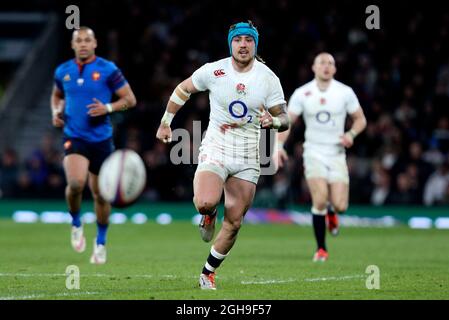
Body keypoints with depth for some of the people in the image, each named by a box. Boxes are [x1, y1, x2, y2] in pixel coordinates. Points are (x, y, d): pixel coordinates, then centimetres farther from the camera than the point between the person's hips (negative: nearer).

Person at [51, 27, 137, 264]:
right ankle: (76, 224, 3)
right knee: (76, 183, -25)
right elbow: (57, 95, 25)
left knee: (100, 194, 8)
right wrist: (56, 112, 4)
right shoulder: (63, 72, 5)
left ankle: (101, 242, 29)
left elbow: (130, 99, -2)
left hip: (101, 139, 0)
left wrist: (108, 108, -18)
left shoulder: (108, 70, -5)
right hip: (74, 138, 0)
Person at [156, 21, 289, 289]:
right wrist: (165, 123, 15)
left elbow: (284, 119, 1)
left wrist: (273, 120, -22)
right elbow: (183, 90, 12)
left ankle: (208, 273, 20)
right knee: (205, 203, -28)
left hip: (248, 156, 2)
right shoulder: (213, 71, -5)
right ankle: (210, 214, 10)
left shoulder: (269, 78, -2)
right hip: (216, 148, -2)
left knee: (234, 223, 1)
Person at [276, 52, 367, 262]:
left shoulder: (345, 92, -1)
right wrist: (279, 146, -11)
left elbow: (360, 119, 9)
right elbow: (287, 121, 2)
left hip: (337, 154, 1)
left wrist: (351, 134, -12)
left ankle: (331, 212, 32)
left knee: (340, 205, -9)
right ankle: (321, 250, -4)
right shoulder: (302, 93, -2)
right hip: (314, 153, -1)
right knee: (320, 199, -19)